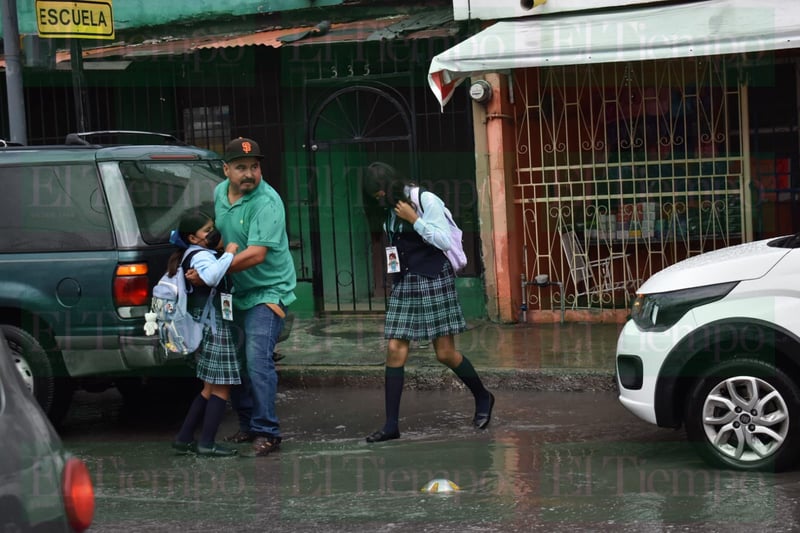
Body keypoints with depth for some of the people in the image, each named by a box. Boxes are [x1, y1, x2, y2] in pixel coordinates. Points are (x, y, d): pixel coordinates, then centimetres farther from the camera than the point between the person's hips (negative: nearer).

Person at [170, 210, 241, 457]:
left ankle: (184, 438, 19)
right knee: (220, 388, -7)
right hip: (212, 325, -11)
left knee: (210, 388, 17)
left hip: (209, 327, 11)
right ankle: (207, 443, -5)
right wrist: (228, 253, -26)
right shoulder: (200, 256, -16)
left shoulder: (199, 254, 16)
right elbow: (211, 276, -37)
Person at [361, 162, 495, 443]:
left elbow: (444, 241, -13)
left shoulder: (427, 201, -9)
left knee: (445, 353, -2)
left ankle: (482, 398, 24)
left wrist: (413, 220, -16)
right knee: (395, 351, -4)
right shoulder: (391, 210, 10)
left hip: (434, 279, -6)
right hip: (404, 282, 6)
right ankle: (391, 424, -3)